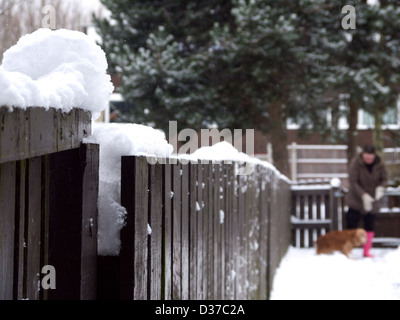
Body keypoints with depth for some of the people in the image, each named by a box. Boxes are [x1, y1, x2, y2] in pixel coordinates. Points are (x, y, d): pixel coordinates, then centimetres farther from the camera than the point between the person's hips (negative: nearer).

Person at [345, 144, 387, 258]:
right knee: (352, 225, -5)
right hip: (356, 200, -3)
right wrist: (364, 195, -27)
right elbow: (353, 182, -18)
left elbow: (384, 178, 3)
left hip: (373, 201, 3)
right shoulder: (355, 163, -17)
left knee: (370, 227, 8)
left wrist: (380, 187, -20)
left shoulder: (380, 164, -8)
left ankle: (367, 251, 19)